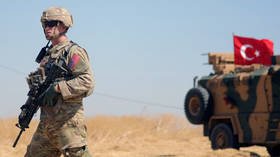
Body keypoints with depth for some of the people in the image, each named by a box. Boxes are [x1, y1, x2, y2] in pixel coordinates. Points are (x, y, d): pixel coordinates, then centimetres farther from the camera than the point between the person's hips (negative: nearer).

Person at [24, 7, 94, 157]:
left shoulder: (73, 52, -8)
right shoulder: (47, 54, 18)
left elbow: (87, 82, -20)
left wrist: (57, 88, -22)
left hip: (67, 121, -9)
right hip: (46, 122, 9)